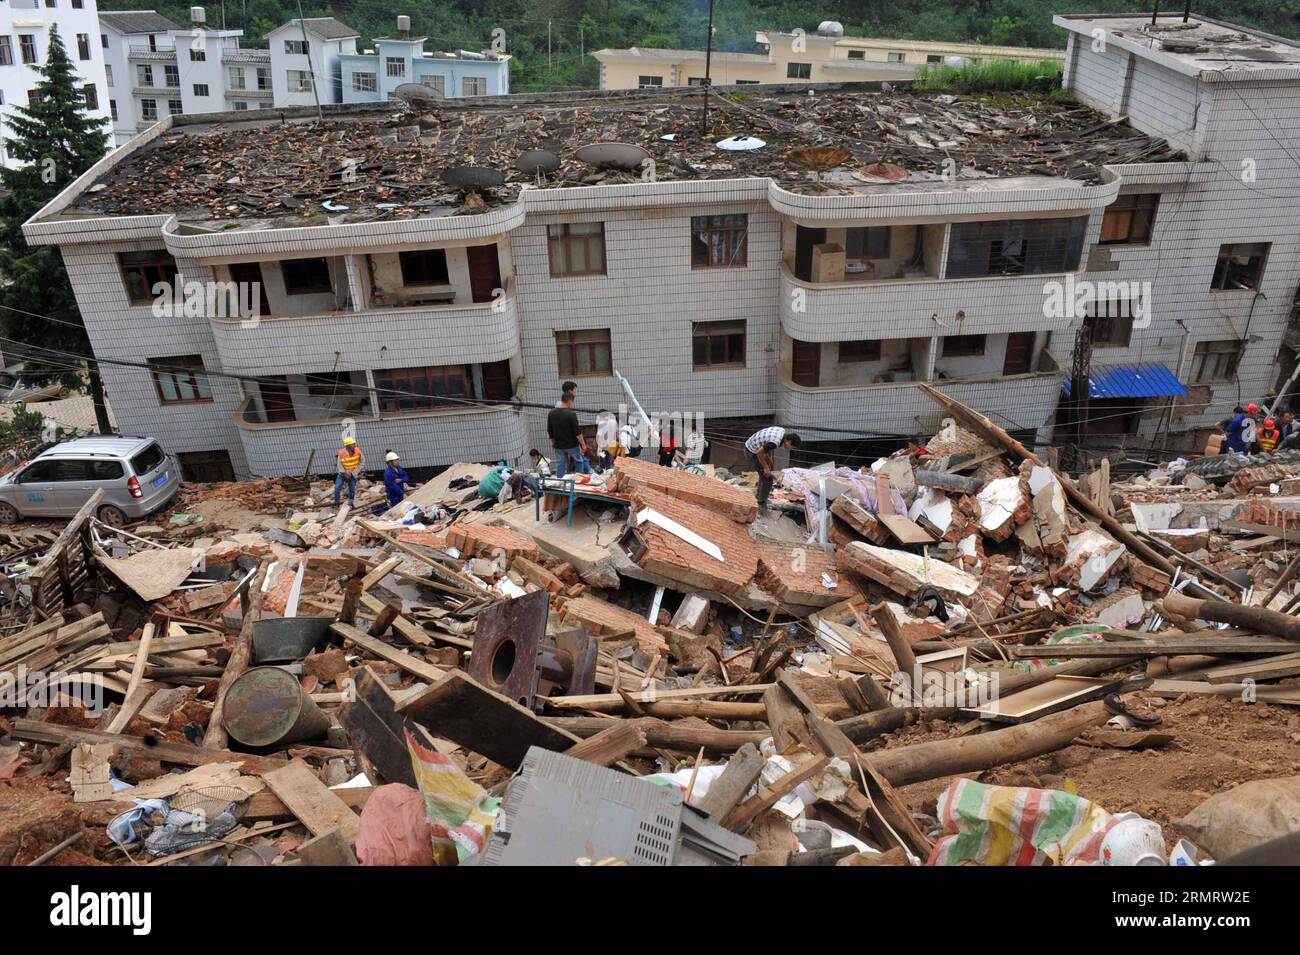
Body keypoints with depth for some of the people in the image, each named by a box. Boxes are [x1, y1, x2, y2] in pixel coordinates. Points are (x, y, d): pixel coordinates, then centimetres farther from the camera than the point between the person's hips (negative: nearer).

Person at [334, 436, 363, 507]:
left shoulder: (357, 451, -16)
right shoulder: (341, 453, -21)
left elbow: (362, 461, 0)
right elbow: (340, 465, -11)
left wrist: (357, 470, -3)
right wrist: (345, 474, -14)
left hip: (353, 474, 1)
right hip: (343, 473, -1)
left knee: (352, 489, 4)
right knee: (337, 487, -8)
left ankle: (350, 503, 19)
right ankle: (336, 503, 6)